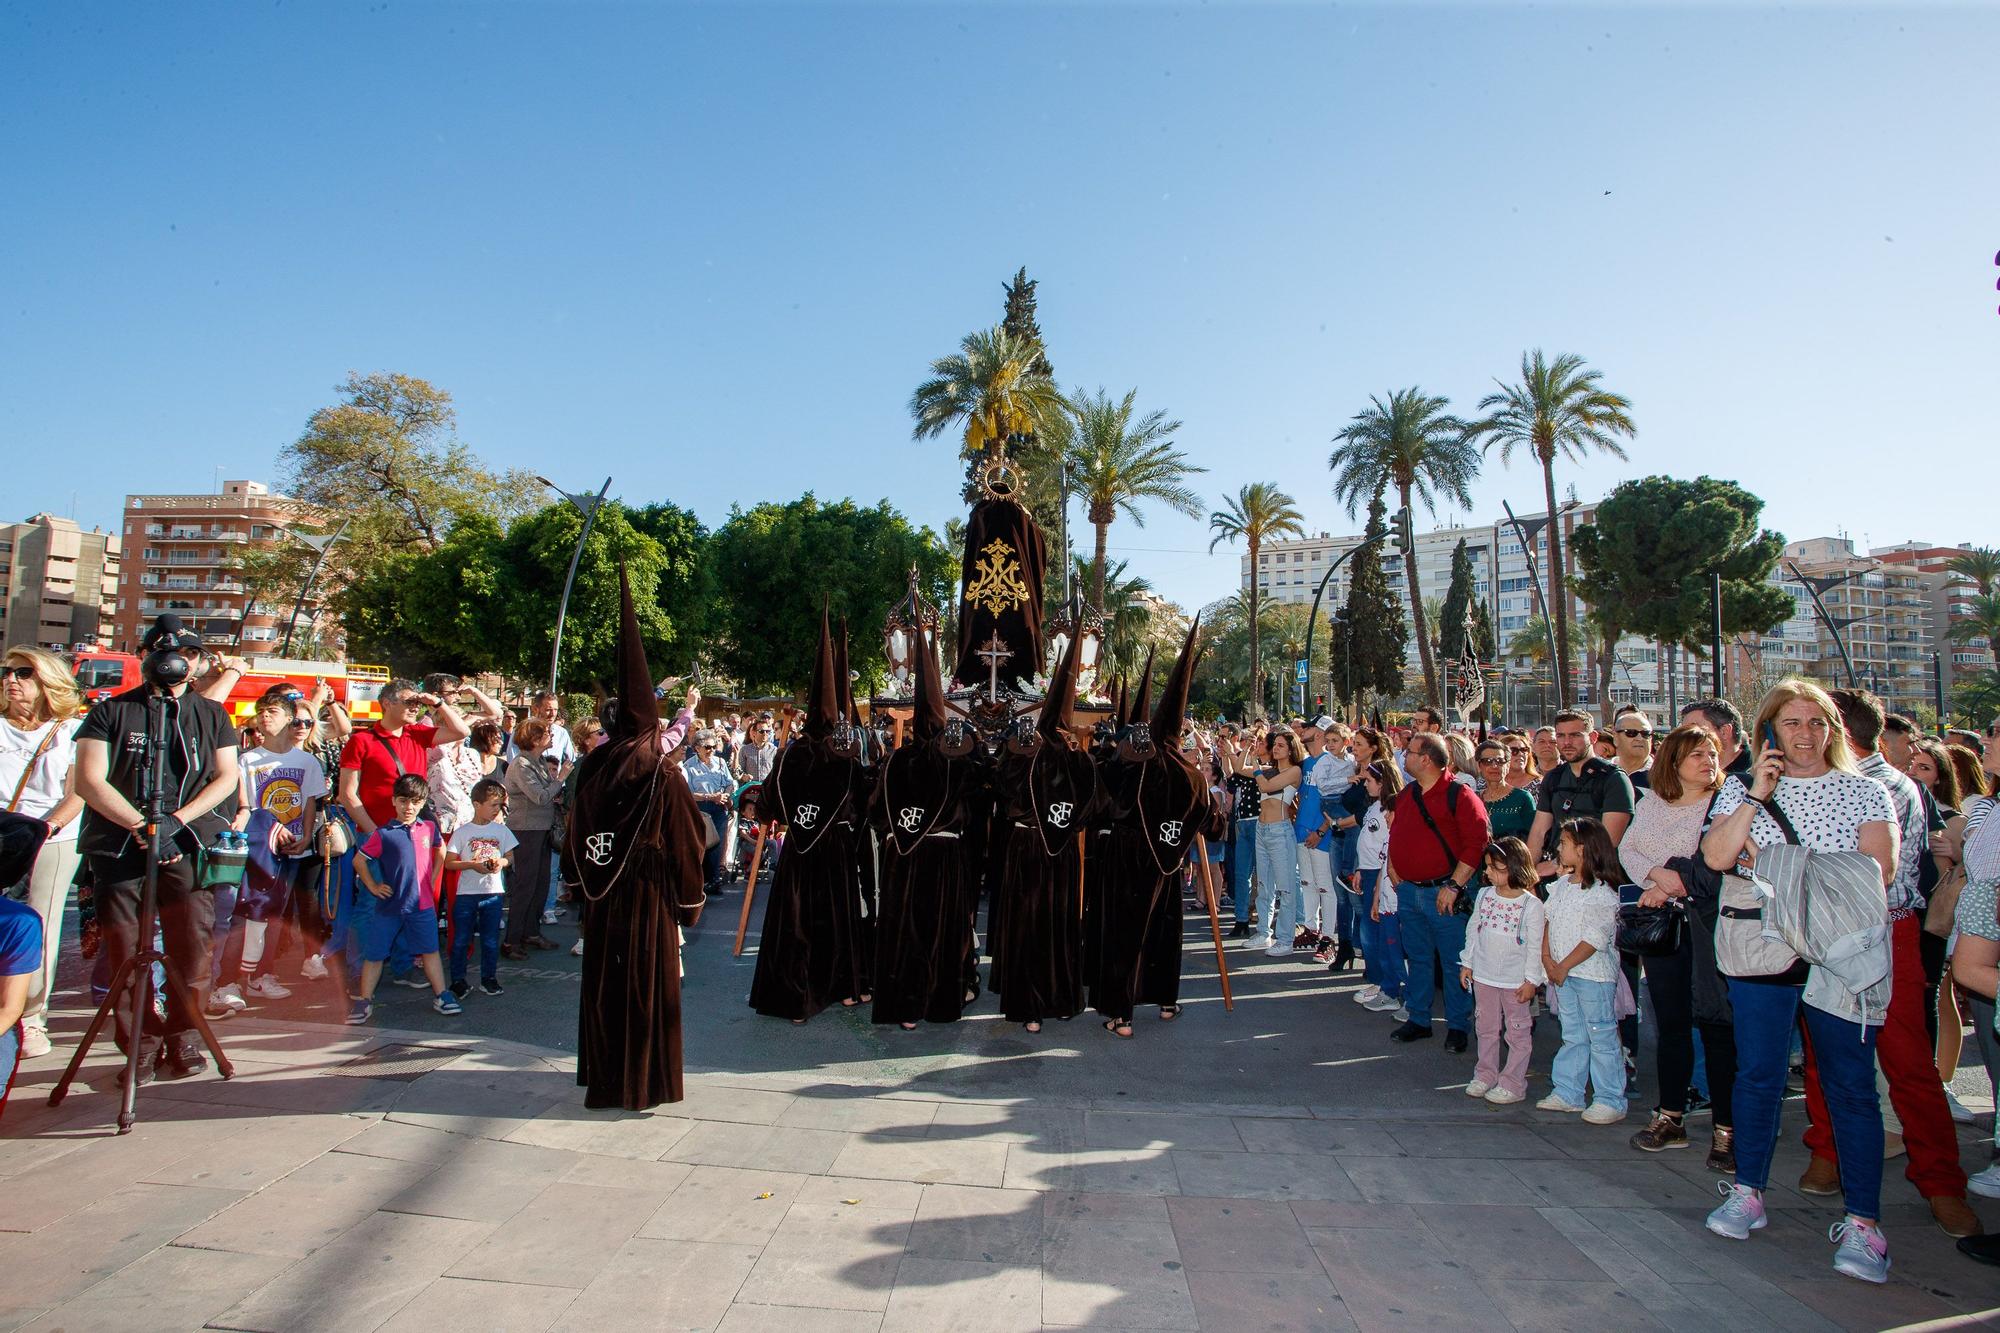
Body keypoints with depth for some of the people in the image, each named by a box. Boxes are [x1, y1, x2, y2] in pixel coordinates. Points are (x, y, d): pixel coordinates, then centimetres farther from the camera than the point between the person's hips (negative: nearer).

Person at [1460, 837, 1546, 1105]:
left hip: (1516, 981, -5)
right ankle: (1485, 1076, 26)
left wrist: (1531, 980, -9)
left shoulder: (1531, 904, -12)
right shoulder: (1484, 895, 1)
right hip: (1484, 976, 5)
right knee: (1487, 1029, 15)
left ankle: (1512, 1084, 15)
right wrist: (1467, 963, 9)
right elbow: (1473, 930, 9)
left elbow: (1535, 946, -9)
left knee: (1518, 1032, 6)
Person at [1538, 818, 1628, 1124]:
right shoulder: (1561, 886, 9)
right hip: (1564, 975, 8)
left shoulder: (1601, 892, -16)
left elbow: (1595, 938, -20)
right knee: (1572, 1036, 16)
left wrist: (1564, 966, -16)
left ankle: (1610, 1101, 10)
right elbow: (1549, 922, 12)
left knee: (1602, 1038, 1)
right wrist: (1547, 959, 0)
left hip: (1594, 975, -8)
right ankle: (1568, 1093, 24)